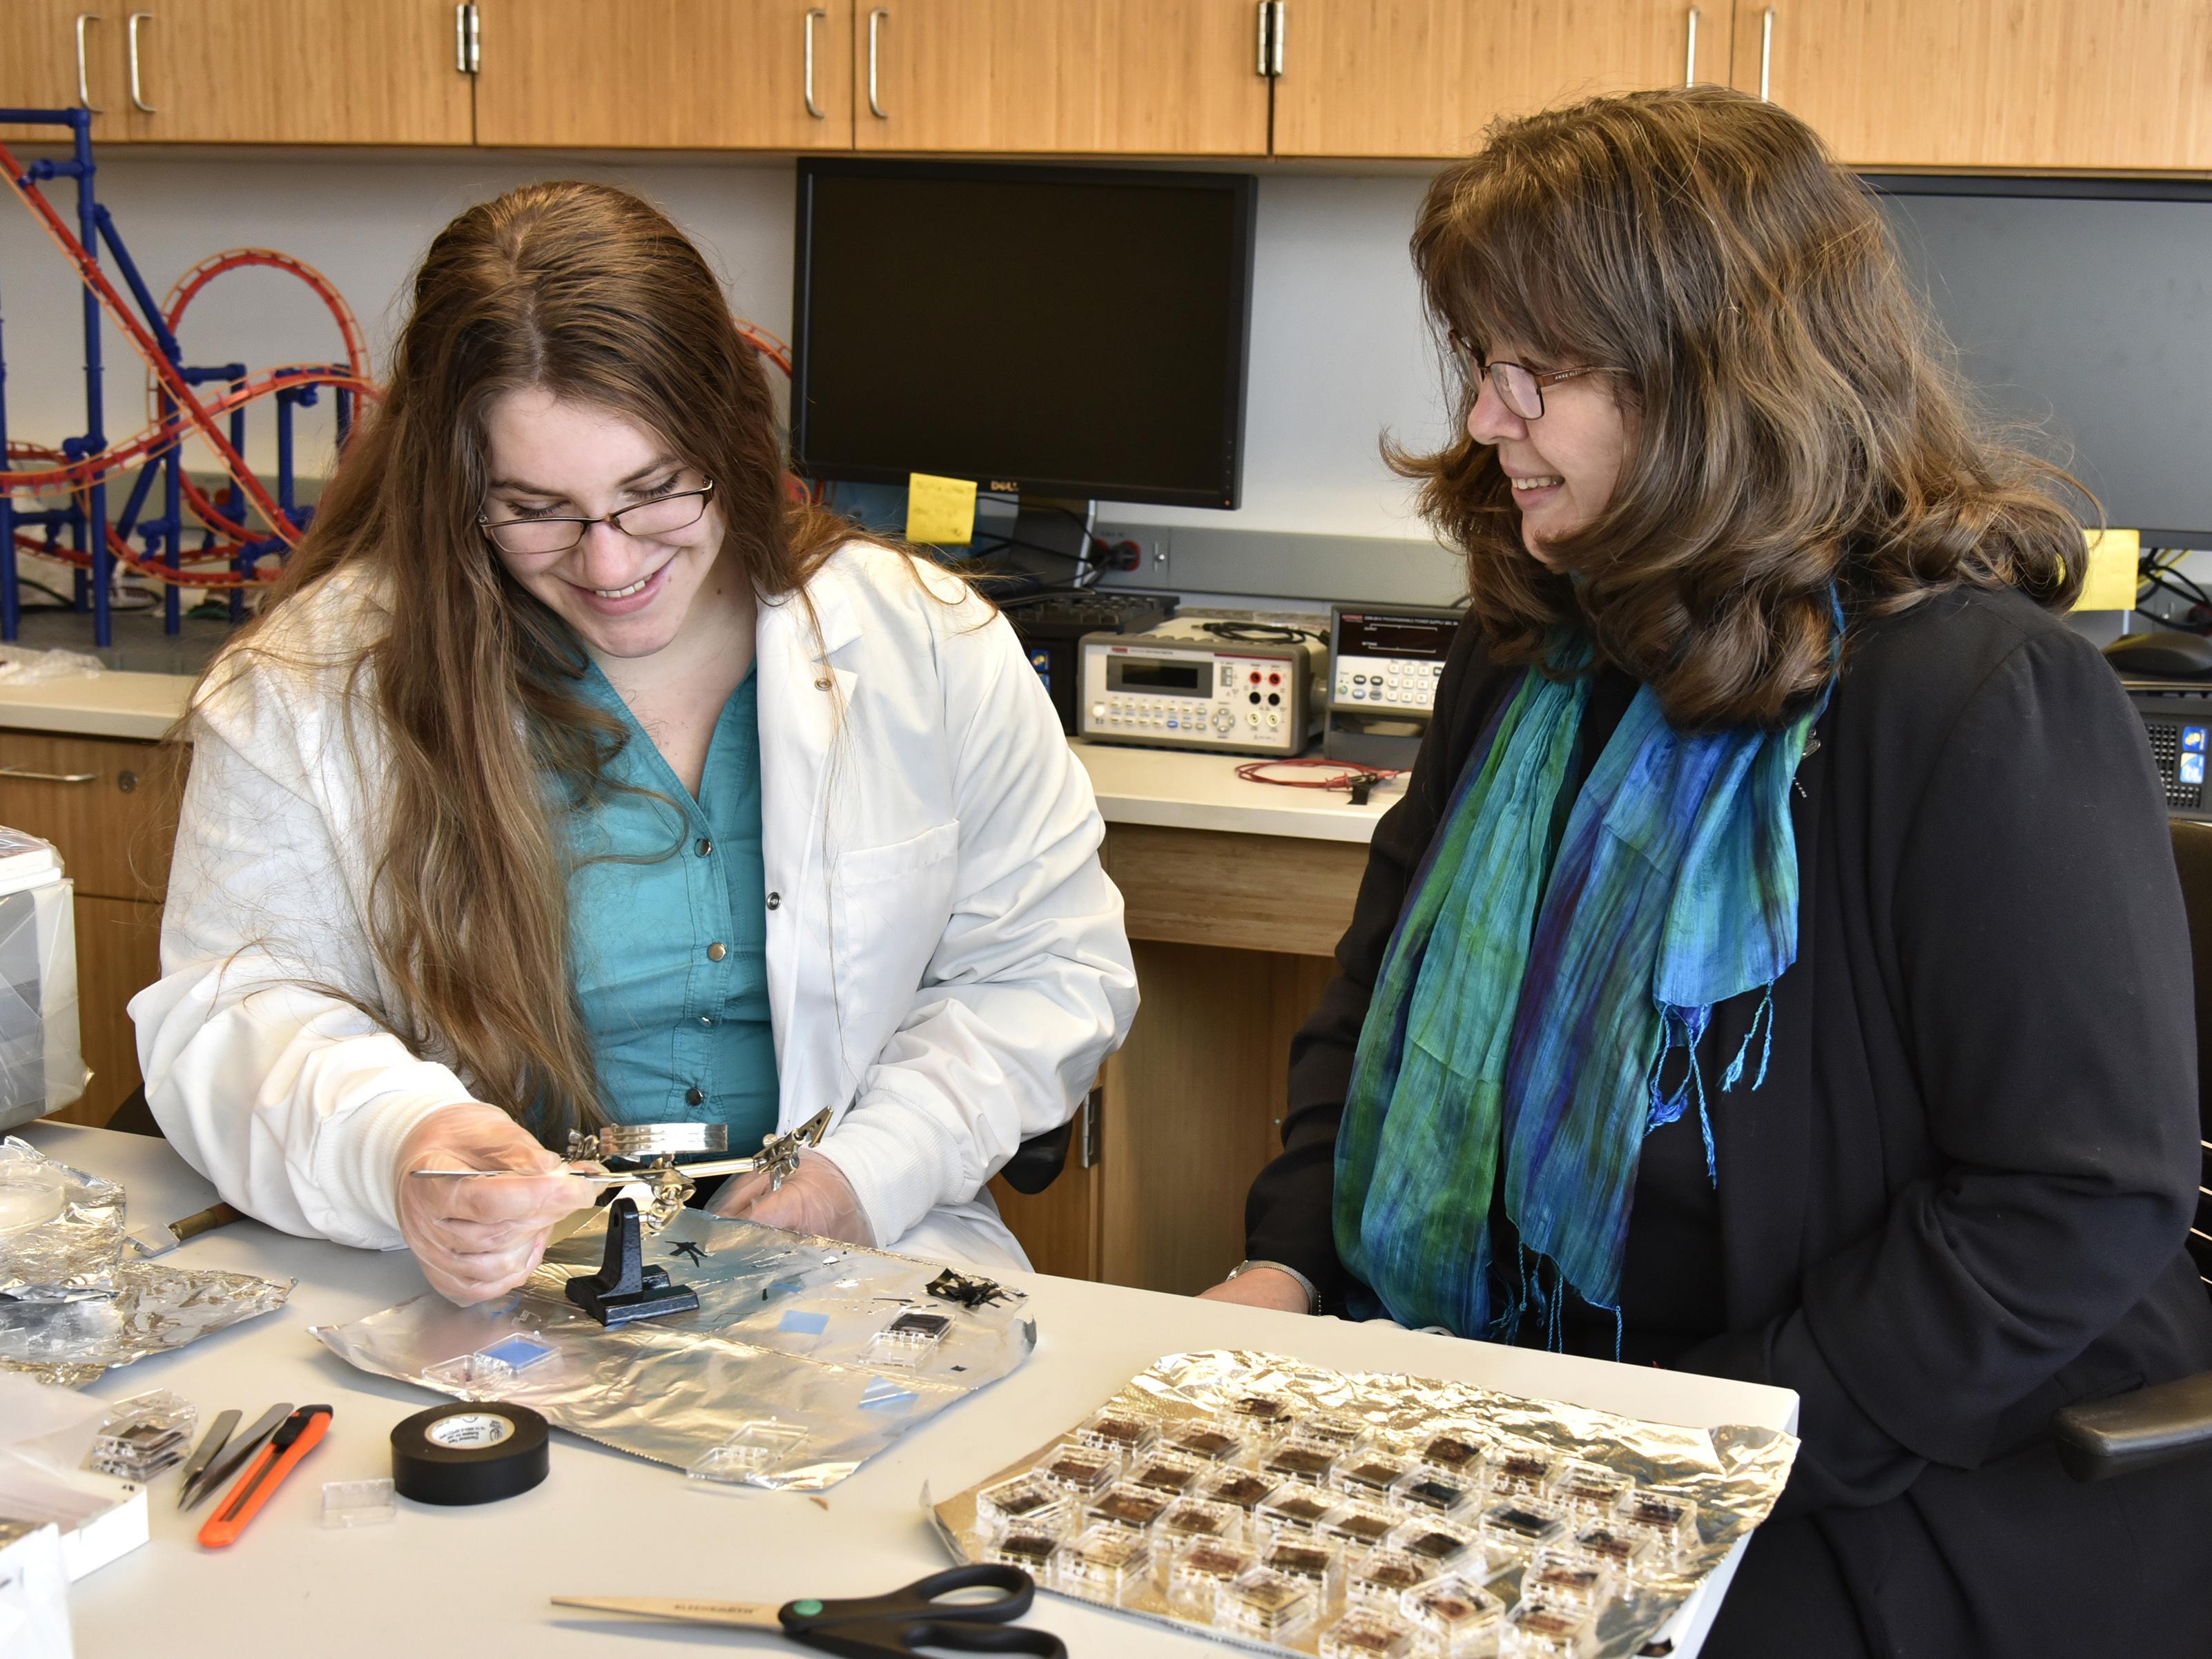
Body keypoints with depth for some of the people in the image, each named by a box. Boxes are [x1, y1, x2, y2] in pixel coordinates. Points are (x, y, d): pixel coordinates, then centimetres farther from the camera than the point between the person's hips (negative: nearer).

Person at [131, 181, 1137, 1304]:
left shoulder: (928, 644, 1)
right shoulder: (321, 679, -3)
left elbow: (1055, 969, 6)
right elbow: (228, 1009, -5)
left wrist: (871, 1172, -10)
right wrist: (391, 1150, -27)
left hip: (854, 1276, 0)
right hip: (471, 1294, 1)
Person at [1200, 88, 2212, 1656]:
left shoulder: (1984, 703, -18)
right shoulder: (1528, 660, 7)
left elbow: (2083, 1200, -20)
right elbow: (1384, 992, 17)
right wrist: (1290, 1263, 1)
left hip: (1946, 1498, -6)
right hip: (1535, 1404, 6)